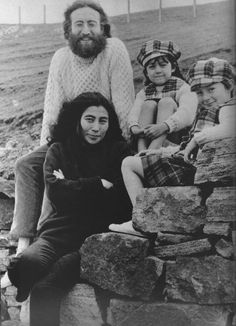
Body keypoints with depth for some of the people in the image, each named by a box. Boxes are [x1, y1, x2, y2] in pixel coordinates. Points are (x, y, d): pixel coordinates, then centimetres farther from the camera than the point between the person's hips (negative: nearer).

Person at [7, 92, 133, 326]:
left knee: (45, 288, -28)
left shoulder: (119, 150, 11)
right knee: (27, 262, -35)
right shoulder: (58, 150, 14)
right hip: (62, 229, 2)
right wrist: (99, 184, -4)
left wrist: (73, 187, 0)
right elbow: (55, 192, -1)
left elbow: (122, 199, 0)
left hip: (99, 234, -1)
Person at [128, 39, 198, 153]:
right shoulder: (144, 93, 19)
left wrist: (164, 126, -34)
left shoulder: (183, 88, 6)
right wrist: (134, 127, -28)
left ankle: (152, 151, -40)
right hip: (146, 138, 3)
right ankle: (141, 151, -36)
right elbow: (134, 113, -2)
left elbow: (187, 114, -15)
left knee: (167, 102, -19)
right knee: (149, 104, -15)